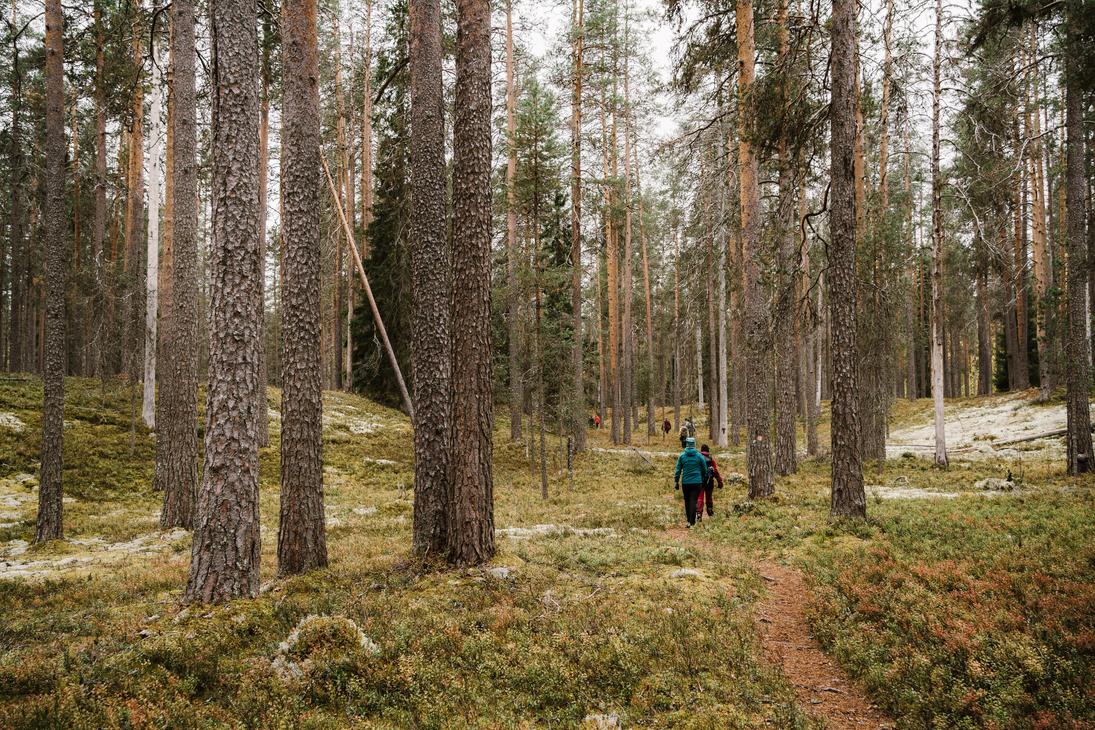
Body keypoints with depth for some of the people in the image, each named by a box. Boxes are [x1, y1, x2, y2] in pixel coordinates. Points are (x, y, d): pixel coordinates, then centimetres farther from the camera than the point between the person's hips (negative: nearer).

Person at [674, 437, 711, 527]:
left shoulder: (682, 456, 0)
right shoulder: (699, 456, 0)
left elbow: (678, 470, 1)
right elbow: (705, 470, 8)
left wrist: (676, 482, 6)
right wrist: (704, 480, 23)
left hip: (685, 483, 1)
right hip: (697, 482, -1)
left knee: (687, 501, 14)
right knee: (693, 501, -3)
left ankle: (689, 520, 21)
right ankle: (691, 522, -10)